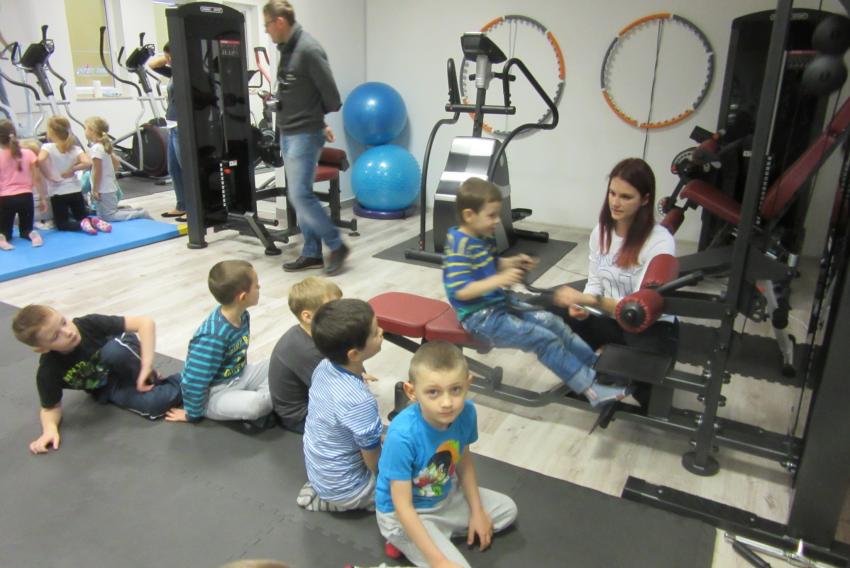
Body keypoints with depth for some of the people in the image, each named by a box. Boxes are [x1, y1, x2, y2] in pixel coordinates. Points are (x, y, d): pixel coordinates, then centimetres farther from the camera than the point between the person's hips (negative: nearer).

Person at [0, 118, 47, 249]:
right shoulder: (28, 153, 1)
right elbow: (37, 179, 0)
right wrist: (43, 198, 9)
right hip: (25, 197, 1)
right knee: (26, 229, 20)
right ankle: (31, 234, -16)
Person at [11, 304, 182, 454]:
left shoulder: (88, 324, -29)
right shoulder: (48, 371, -24)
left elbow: (145, 322, -30)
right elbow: (51, 407, -7)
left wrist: (146, 366, -32)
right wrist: (50, 429, -28)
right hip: (110, 389, 0)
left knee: (114, 349, -35)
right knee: (153, 405, -30)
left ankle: (150, 380, -8)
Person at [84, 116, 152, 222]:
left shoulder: (96, 148, -18)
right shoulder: (104, 146, 9)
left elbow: (97, 171, -20)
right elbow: (116, 162, 20)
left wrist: (94, 190, -15)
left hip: (103, 190, -9)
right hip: (108, 187, 9)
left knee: (109, 216, -7)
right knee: (103, 215, 15)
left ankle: (140, 214, -11)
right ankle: (136, 212, 9)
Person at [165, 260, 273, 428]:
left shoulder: (242, 316, -6)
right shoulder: (213, 337, -32)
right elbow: (193, 382, -25)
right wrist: (192, 414, -12)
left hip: (238, 377, 9)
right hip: (214, 393, -8)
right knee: (254, 404, -35)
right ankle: (269, 399, -5)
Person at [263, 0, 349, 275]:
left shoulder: (308, 49, -15)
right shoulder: (287, 49, 12)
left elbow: (330, 93, -14)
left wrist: (320, 122, 1)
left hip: (305, 135, -9)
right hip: (287, 134, 9)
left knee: (301, 195, -11)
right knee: (297, 195, 10)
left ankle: (337, 246, 3)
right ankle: (312, 253, 18)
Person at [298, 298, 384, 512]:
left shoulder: (324, 367, -14)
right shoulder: (360, 403, -36)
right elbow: (374, 463, -20)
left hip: (317, 469, 7)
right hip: (342, 487, -7)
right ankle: (348, 501, 4)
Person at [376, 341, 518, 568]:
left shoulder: (466, 412, -20)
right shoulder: (402, 436, -37)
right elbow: (403, 506, -28)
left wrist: (477, 512, 3)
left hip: (446, 496, 7)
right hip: (406, 515, -7)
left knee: (507, 510, 18)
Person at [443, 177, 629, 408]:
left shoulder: (483, 238, 5)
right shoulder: (460, 246, -23)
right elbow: (461, 291, -28)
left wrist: (512, 263, 5)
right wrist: (499, 280, -32)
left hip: (499, 304, 10)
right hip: (480, 316, -9)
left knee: (553, 322, 3)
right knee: (544, 339, -16)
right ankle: (592, 388, -11)